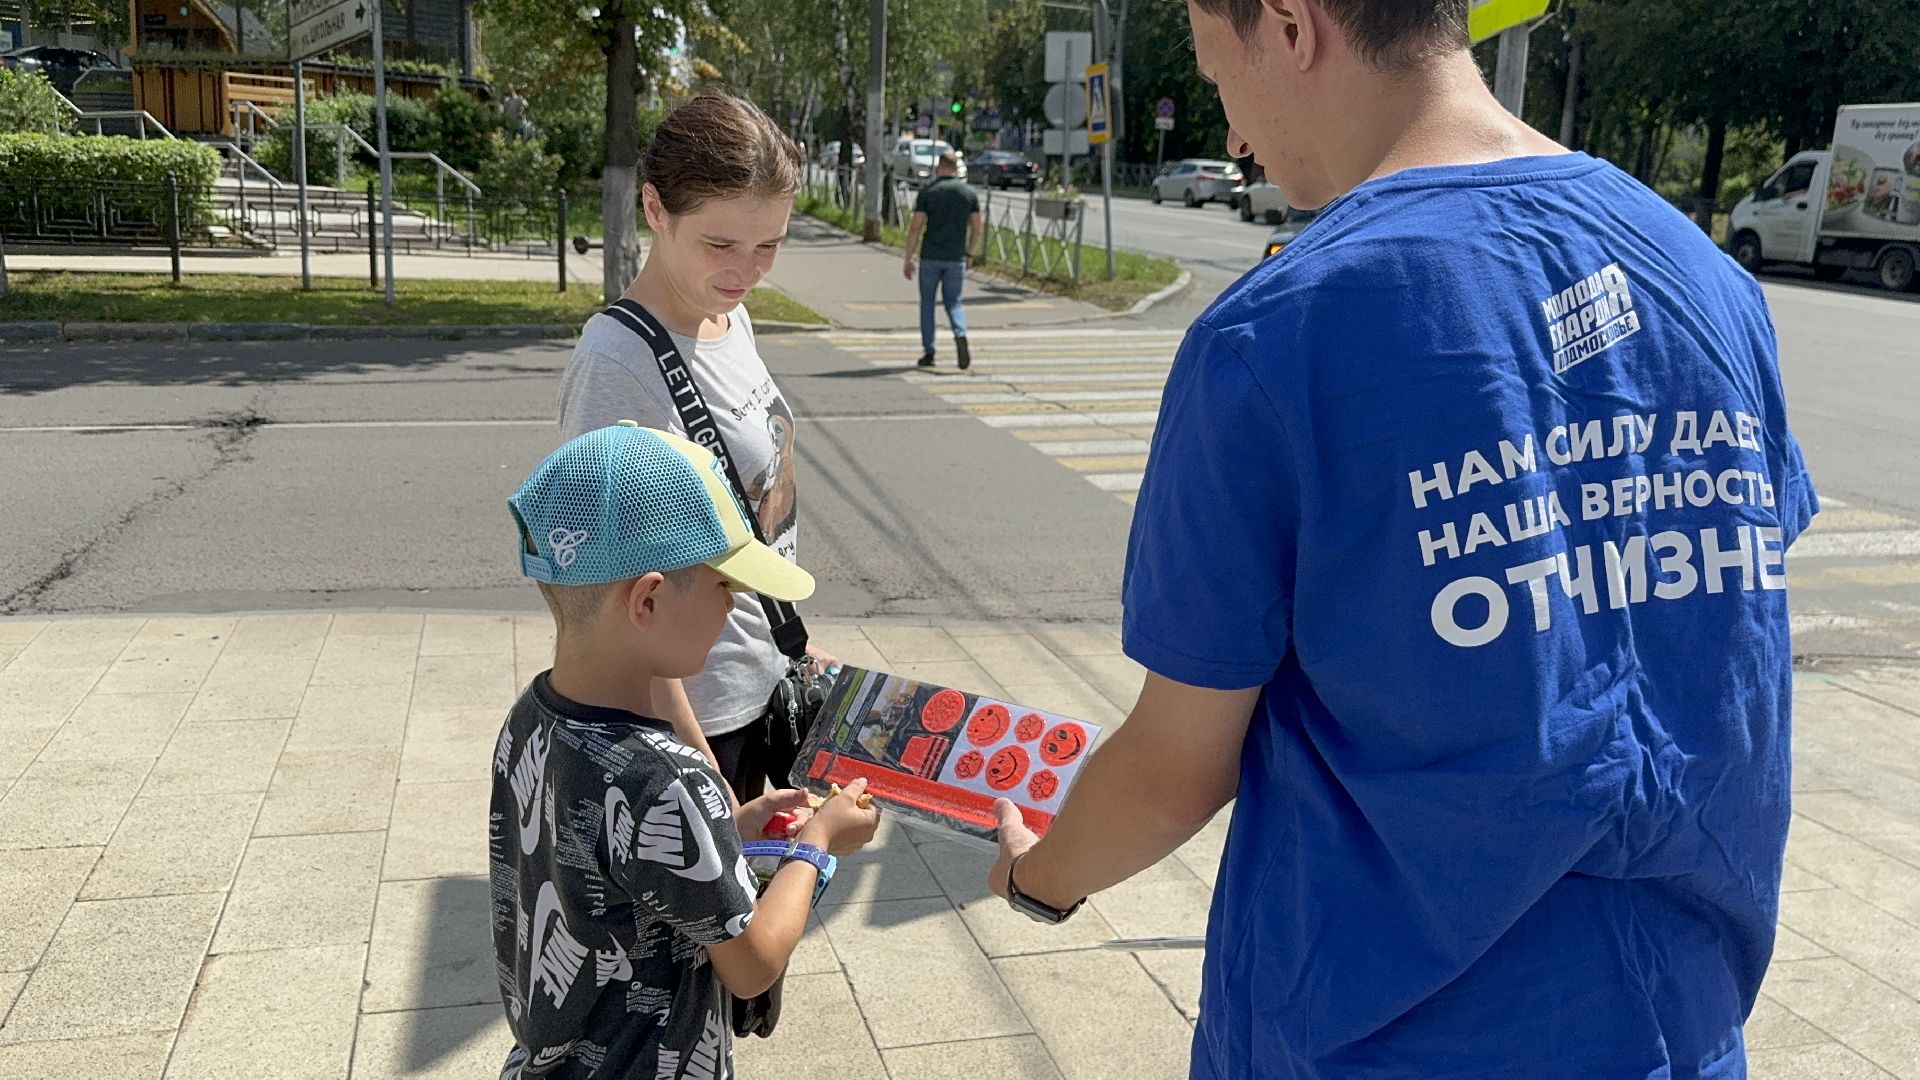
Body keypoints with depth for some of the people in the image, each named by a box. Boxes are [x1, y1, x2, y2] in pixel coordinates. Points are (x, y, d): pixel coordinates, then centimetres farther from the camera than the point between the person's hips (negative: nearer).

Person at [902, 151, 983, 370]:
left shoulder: (927, 192, -4)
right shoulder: (969, 193, 2)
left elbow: (915, 228, -7)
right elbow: (976, 229, 5)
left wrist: (908, 259, -1)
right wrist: (969, 255, 18)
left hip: (930, 257, -1)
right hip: (956, 258, 2)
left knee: (927, 304, 12)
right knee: (954, 303, 11)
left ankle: (928, 353, 13)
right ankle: (960, 336, -18)